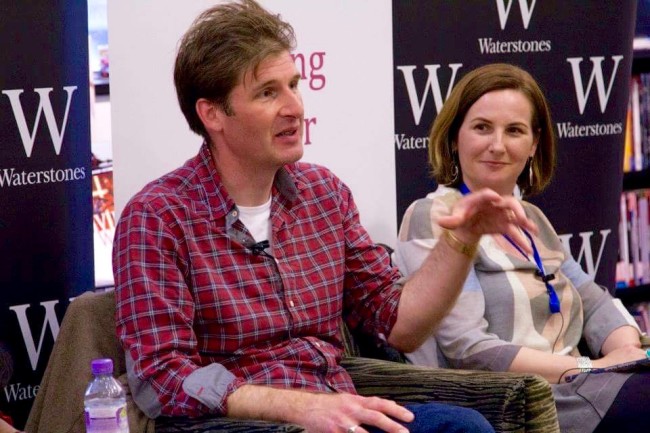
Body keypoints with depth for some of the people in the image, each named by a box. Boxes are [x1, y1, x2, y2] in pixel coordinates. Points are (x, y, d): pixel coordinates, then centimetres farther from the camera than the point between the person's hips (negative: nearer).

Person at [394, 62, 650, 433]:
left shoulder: (531, 219, 23)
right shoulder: (434, 219, -2)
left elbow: (595, 302, 22)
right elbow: (468, 348, -13)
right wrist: (587, 369, -14)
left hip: (571, 393, 8)